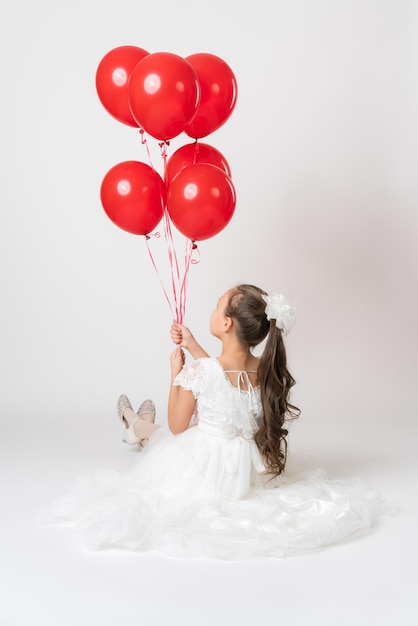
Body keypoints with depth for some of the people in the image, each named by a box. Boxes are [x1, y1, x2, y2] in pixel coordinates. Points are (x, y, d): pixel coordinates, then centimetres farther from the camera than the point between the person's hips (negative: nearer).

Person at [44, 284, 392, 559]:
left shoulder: (198, 371, -28)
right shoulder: (266, 370, -12)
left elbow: (177, 426, -12)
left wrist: (176, 372, -4)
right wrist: (194, 347, 15)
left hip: (204, 469, -4)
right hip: (246, 471, 5)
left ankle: (140, 428, 64)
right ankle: (143, 428, 63)